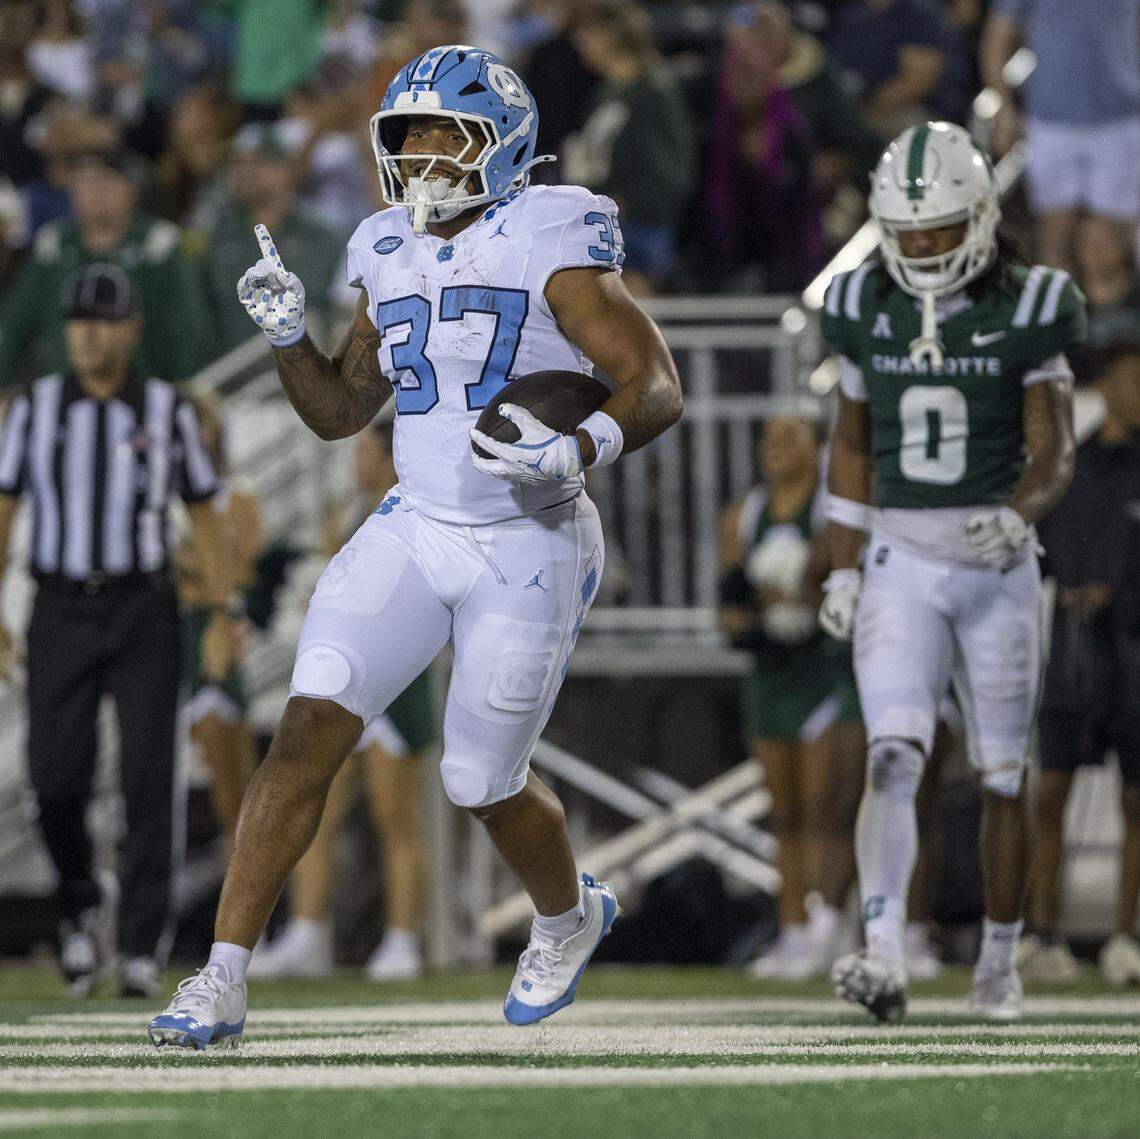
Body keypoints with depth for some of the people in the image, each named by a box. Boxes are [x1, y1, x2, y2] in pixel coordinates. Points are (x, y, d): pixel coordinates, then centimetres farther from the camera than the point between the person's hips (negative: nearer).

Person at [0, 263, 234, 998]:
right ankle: (80, 909, 21)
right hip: (62, 612, 1)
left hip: (144, 610, -1)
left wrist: (221, 614, -3)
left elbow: (204, 517, 7)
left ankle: (143, 950, -5)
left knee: (149, 779, -9)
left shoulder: (169, 412, 2)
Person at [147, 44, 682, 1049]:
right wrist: (289, 334, 0)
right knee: (311, 728, -12)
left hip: (526, 548, -5)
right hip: (412, 531, 5)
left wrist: (572, 454, -33)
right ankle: (222, 982, -12)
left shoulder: (549, 246, -12)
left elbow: (658, 390, -16)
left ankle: (569, 917, 40)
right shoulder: (395, 256, 8)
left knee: (484, 785, 5)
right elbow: (340, 412, 18)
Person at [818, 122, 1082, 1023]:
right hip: (900, 562, 1)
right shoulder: (865, 313, 3)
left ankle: (999, 961, 24)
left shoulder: (1026, 315, -5)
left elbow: (1054, 456, -8)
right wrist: (843, 569, 8)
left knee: (1004, 772, 8)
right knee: (894, 755, -17)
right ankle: (884, 958, -28)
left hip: (997, 565, -1)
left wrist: (1015, 519, -29)